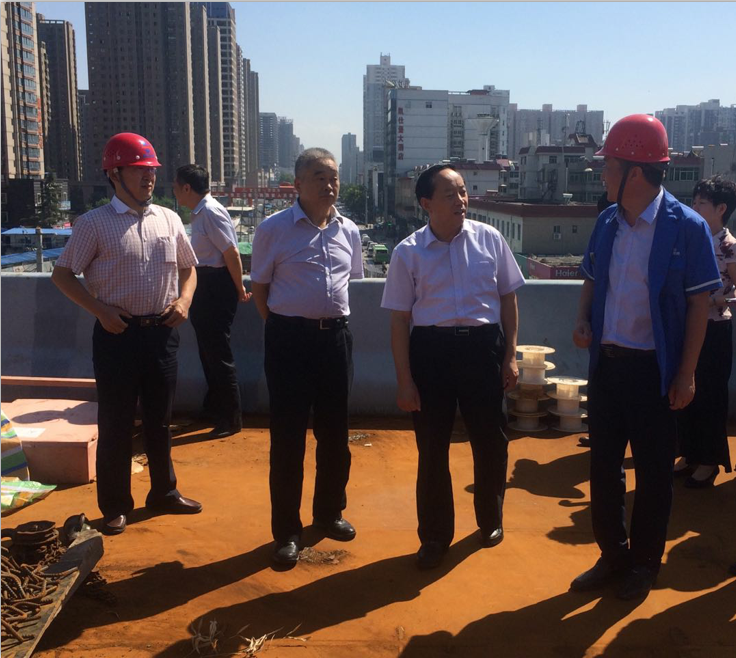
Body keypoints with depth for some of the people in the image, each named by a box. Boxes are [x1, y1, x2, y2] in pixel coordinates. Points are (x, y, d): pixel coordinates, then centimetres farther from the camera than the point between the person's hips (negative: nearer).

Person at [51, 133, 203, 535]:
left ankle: (164, 493, 31)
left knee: (160, 419, 15)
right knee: (115, 423, 5)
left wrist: (184, 300, 0)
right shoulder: (95, 224, -6)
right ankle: (115, 506, 19)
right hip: (118, 334, -4)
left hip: (161, 332, 4)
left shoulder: (169, 220, 6)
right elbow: (62, 274, -3)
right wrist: (101, 311, -13)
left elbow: (188, 267, 18)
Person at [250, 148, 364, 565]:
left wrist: (332, 316, 12)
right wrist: (282, 326, 0)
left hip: (336, 335, 4)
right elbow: (260, 287, 1)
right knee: (288, 436, 1)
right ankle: (287, 531, 14)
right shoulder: (274, 229, -6)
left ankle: (330, 511, 34)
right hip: (290, 337, -4)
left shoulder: (349, 231, 6)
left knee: (334, 431, 14)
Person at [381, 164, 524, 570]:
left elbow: (507, 297, 9)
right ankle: (435, 536, 26)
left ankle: (490, 520, 38)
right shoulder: (408, 253, -3)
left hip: (483, 345, 1)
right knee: (432, 447, 7)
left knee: (489, 440, 12)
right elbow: (400, 320, 0)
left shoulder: (489, 239, 0)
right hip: (431, 349, -1)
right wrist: (405, 381, -2)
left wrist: (510, 355, 6)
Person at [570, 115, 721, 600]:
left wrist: (686, 374, -11)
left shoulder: (687, 227, -12)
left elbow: (699, 304, -10)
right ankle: (612, 556, 31)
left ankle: (645, 562, 28)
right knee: (603, 465, 13)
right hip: (607, 361, 5)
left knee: (653, 471, 9)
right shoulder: (607, 222, 3)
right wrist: (584, 322, -3)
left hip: (654, 368, -5)